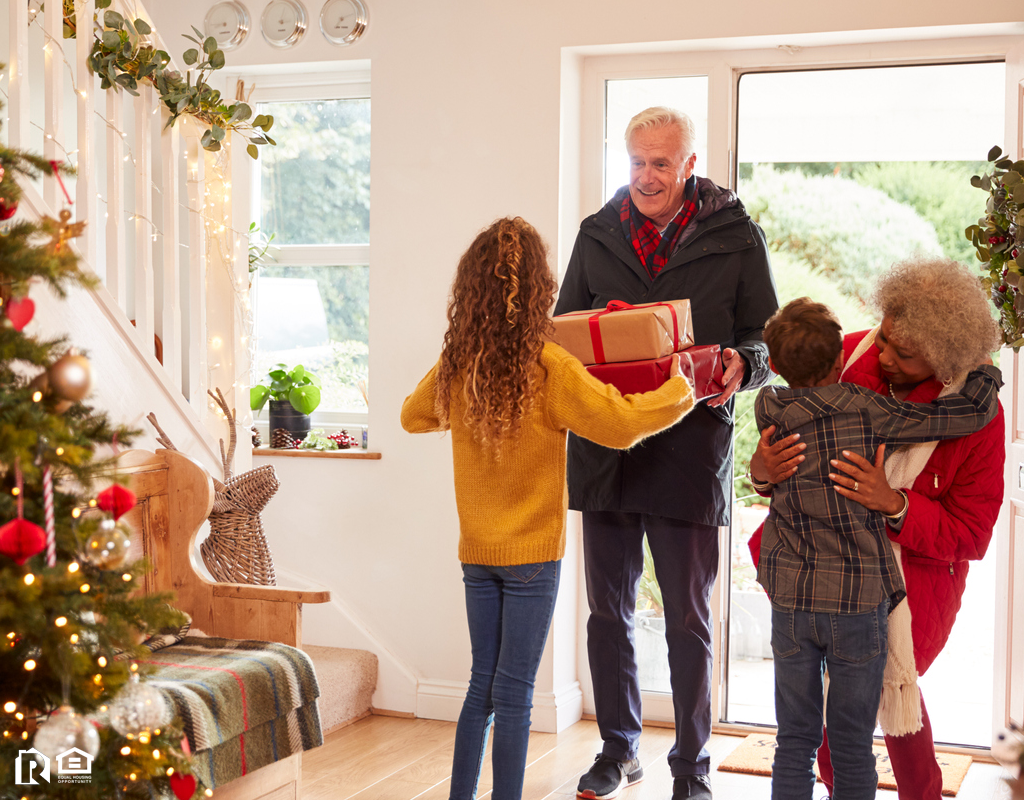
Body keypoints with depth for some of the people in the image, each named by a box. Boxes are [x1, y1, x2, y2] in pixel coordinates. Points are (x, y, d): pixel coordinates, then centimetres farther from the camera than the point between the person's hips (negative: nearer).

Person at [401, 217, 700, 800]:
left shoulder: (456, 364, 1)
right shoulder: (548, 366, -16)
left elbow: (413, 416, 18)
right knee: (514, 693, 2)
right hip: (532, 553, -5)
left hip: (477, 550, 5)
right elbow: (621, 425, -17)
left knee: (483, 685, 15)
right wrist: (680, 391, -3)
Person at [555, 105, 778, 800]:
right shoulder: (598, 233, 9)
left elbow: (771, 341, 3)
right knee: (608, 612, 13)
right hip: (604, 449, 3)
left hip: (691, 450, -3)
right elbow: (563, 325, 17)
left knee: (689, 621, 6)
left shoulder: (735, 237, 0)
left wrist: (741, 365, -19)